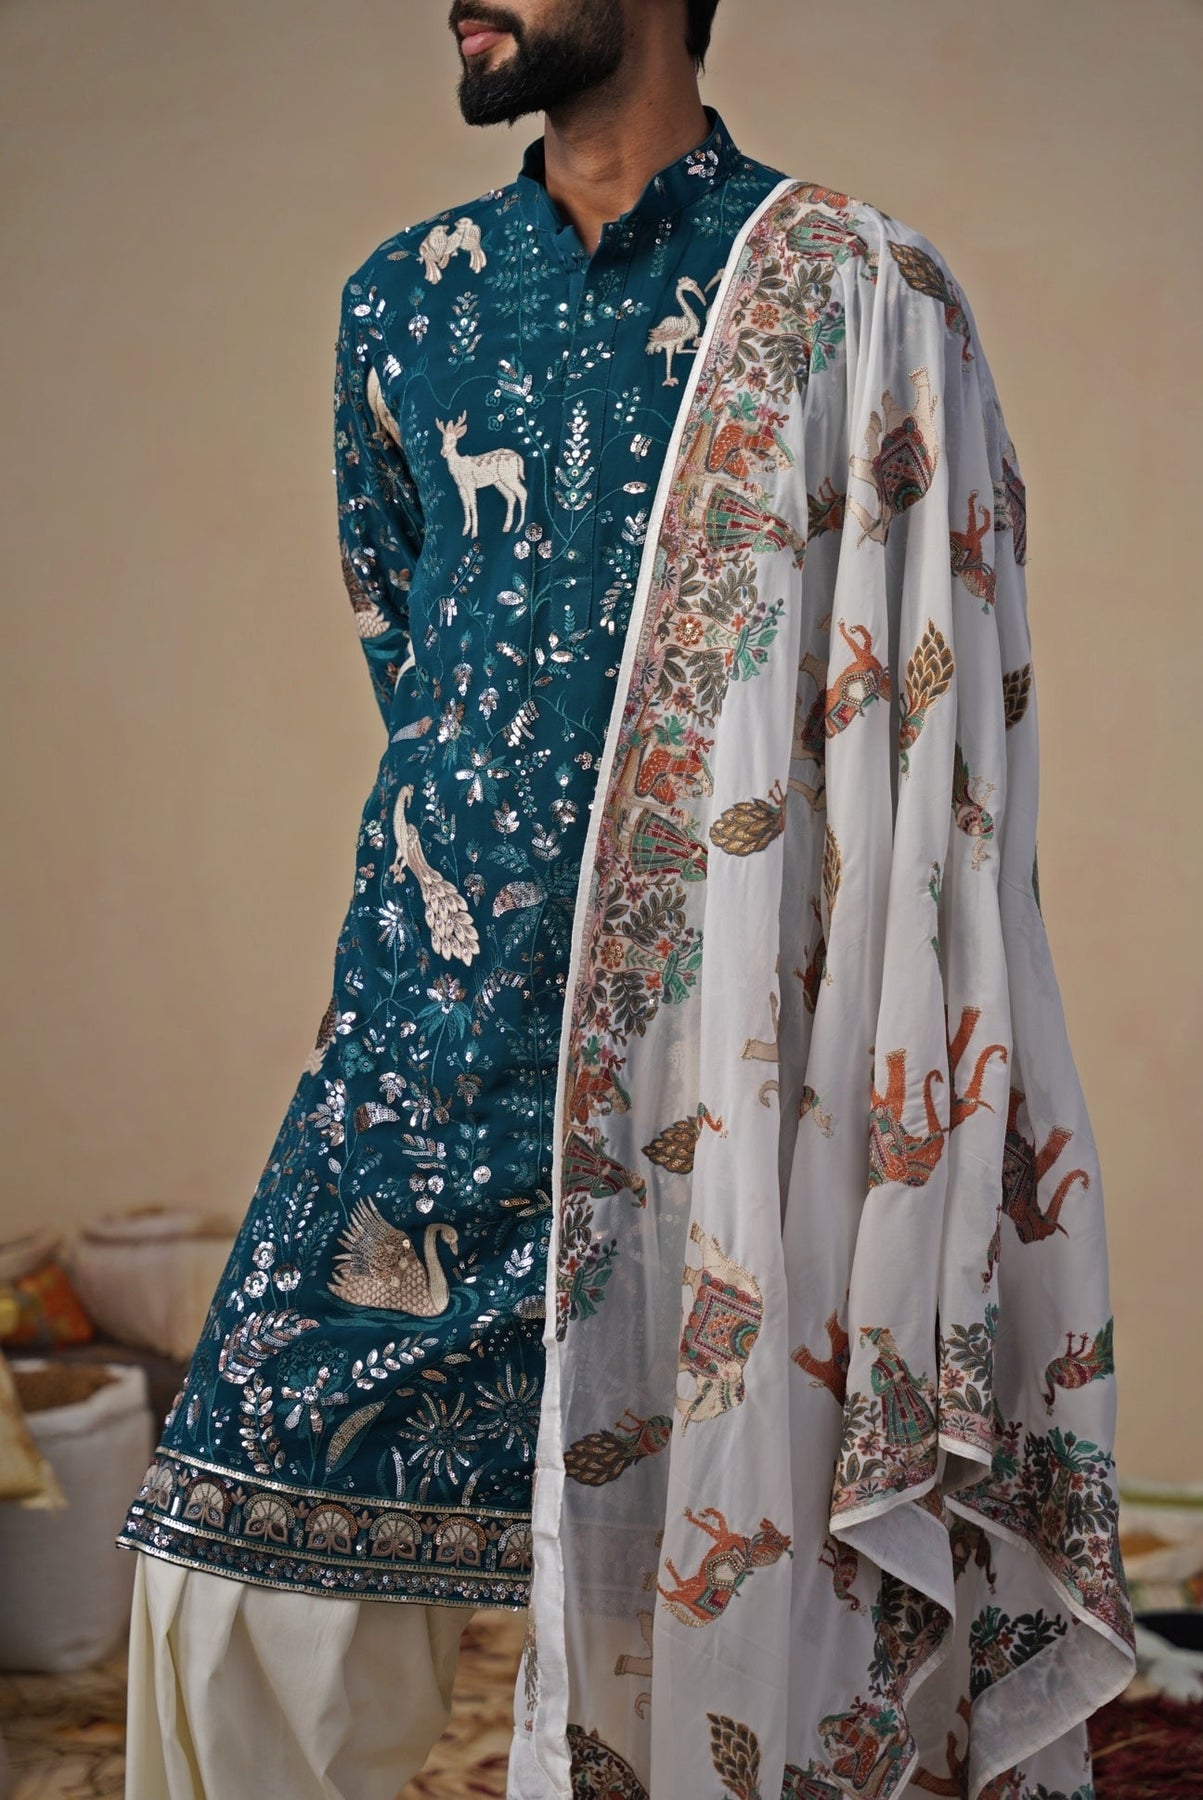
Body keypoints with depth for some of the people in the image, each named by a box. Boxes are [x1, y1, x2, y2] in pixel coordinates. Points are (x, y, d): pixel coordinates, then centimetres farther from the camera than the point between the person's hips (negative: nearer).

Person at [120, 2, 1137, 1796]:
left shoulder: (855, 293, 0)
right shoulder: (402, 298, 13)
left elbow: (930, 712, -2)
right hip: (432, 1028, 4)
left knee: (677, 1592, 6)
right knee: (234, 1572, 1)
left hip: (704, 1055, -3)